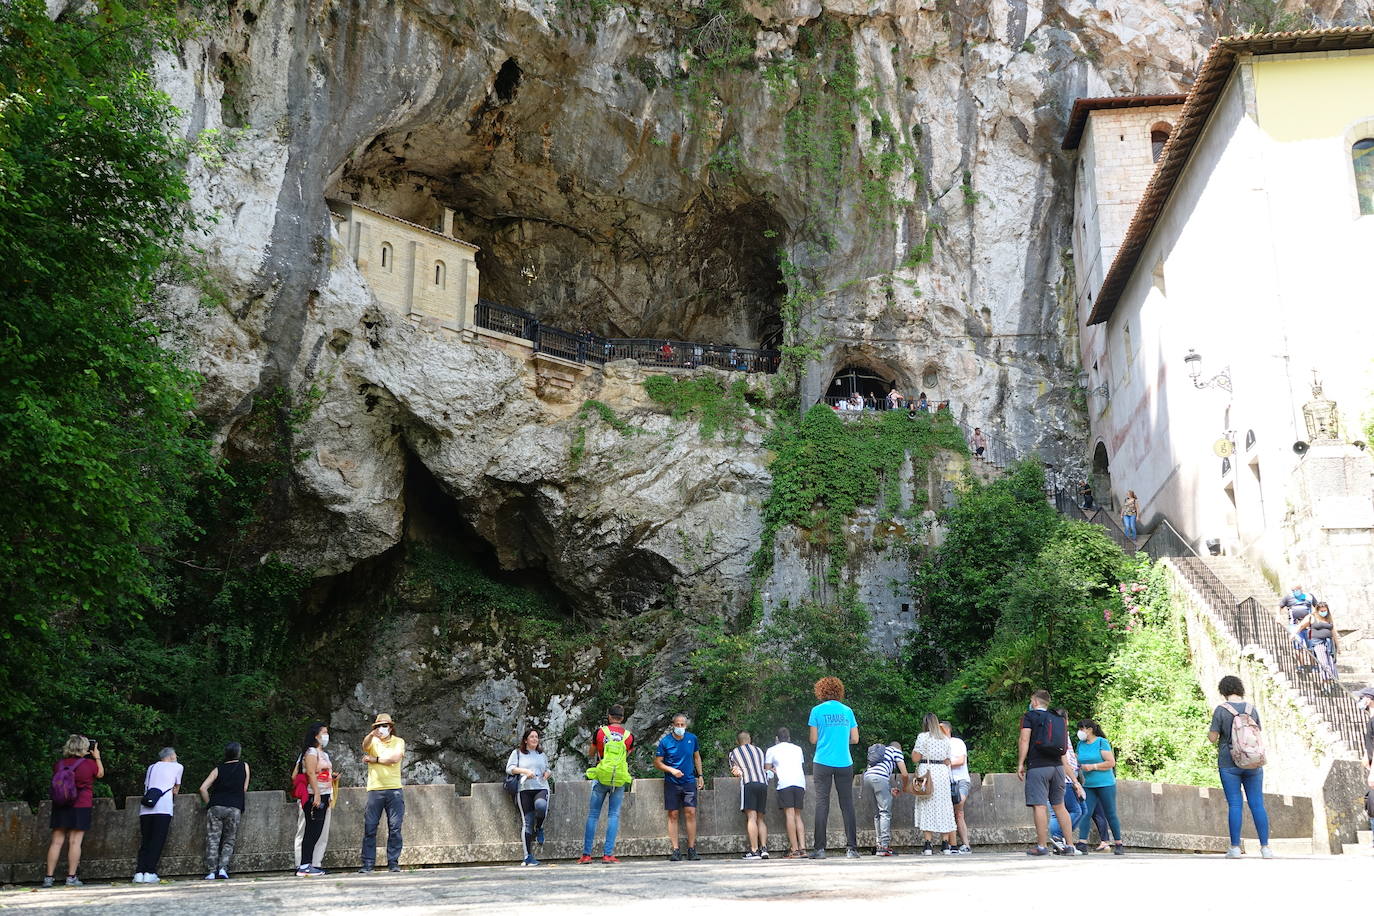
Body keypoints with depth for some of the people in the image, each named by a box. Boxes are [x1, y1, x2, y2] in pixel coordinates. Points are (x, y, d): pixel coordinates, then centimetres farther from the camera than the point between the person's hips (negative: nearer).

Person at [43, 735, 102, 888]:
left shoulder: (58, 764, 1)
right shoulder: (89, 764, -8)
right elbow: (100, 774, 11)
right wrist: (97, 757, 22)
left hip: (59, 807, 4)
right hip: (81, 807, -4)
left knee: (56, 841, 7)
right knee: (75, 841, -1)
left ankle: (49, 877, 7)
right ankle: (71, 877, -1)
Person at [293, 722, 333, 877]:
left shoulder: (324, 754, 21)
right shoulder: (311, 752, -7)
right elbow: (310, 773, -16)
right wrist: (316, 794, -23)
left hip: (324, 798, 9)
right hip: (314, 796, -9)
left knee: (321, 833, 7)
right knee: (312, 832, -10)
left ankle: (315, 864, 9)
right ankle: (304, 866, -9)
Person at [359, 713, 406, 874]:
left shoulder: (398, 741, 10)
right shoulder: (372, 741, 10)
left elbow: (395, 758, -8)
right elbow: (365, 745, -15)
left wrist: (374, 759, -3)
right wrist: (372, 734, -35)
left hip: (394, 789, 0)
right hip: (374, 789, 0)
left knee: (395, 828, 0)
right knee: (369, 828, -2)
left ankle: (393, 863, 6)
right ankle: (367, 865, 3)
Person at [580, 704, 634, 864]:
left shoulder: (600, 732, -2)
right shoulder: (629, 736, 1)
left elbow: (590, 753, 12)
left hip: (601, 778, 0)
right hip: (619, 780, 0)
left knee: (593, 815, 6)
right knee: (614, 815, 5)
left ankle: (586, 855, 6)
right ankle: (608, 854, -1)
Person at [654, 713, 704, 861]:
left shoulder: (692, 738, 2)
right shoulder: (665, 741, -7)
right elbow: (657, 762, -2)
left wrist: (700, 776, 14)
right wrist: (672, 770, -15)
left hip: (689, 782, 2)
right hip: (671, 783, -2)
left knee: (691, 813, -6)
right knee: (673, 815, -2)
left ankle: (692, 849, 0)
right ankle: (675, 850, 1)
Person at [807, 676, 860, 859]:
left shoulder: (817, 710, -1)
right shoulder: (847, 711, 7)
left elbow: (813, 739, 0)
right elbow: (855, 739, 9)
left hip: (823, 762, -2)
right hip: (845, 763, 2)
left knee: (822, 803, 1)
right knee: (847, 804, 5)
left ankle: (820, 849, -3)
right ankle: (851, 848, 1)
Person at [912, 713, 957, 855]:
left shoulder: (923, 737, -4)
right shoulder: (945, 739, 10)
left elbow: (915, 758, -8)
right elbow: (947, 761, 12)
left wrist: (913, 751, 10)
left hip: (926, 772, -4)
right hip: (942, 772, 4)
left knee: (927, 807, -2)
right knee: (943, 807, 8)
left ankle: (928, 845, -7)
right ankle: (945, 844, 6)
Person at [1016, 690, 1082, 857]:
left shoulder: (1029, 716, 6)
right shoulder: (1058, 721, 22)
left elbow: (1024, 740, -10)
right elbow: (1064, 759, 22)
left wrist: (1020, 764, -9)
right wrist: (1075, 781, 24)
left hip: (1037, 767, -6)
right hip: (1057, 767, 6)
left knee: (1039, 806, -7)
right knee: (1059, 806, 12)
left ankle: (1042, 846, -9)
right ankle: (1070, 846, 12)